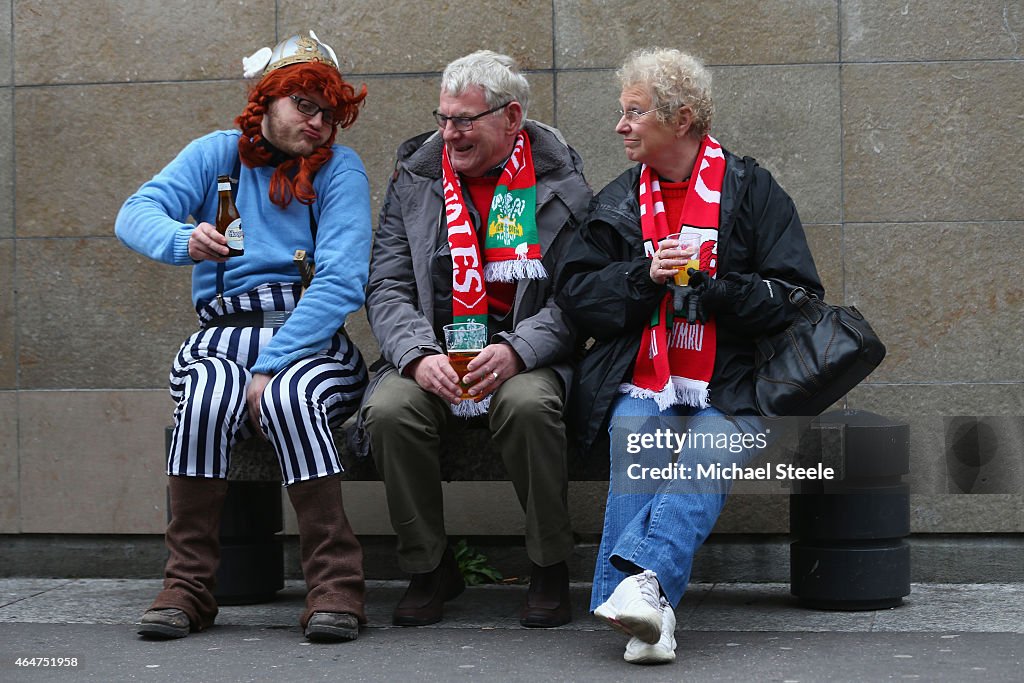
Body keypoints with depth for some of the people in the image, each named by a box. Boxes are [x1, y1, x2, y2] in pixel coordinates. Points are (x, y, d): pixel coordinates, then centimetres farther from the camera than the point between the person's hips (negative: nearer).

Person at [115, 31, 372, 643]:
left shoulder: (339, 168, 4)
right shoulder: (219, 154, 12)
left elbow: (342, 282, -8)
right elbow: (136, 214, -3)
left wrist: (270, 369, -18)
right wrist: (183, 240, -28)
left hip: (311, 338, -1)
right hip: (224, 335, 2)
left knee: (290, 397, -35)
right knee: (207, 397, -32)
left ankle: (337, 586, -31)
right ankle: (189, 585, -24)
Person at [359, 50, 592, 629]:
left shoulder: (560, 184, 2)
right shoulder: (415, 178, 9)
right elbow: (388, 288, 4)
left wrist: (515, 351, -21)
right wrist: (419, 357, -15)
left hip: (527, 358, -2)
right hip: (431, 357, 2)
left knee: (527, 404, -35)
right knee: (389, 411, -28)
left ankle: (551, 570, -14)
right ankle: (431, 569, -7)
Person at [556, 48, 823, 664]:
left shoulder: (751, 190, 8)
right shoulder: (618, 201, 18)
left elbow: (795, 295, 1)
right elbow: (577, 292, 10)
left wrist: (709, 287, -12)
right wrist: (645, 277, -7)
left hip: (725, 390, -2)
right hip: (636, 384, 2)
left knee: (711, 455, -32)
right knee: (635, 452, -29)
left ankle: (634, 578, -49)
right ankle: (650, 609, -38)